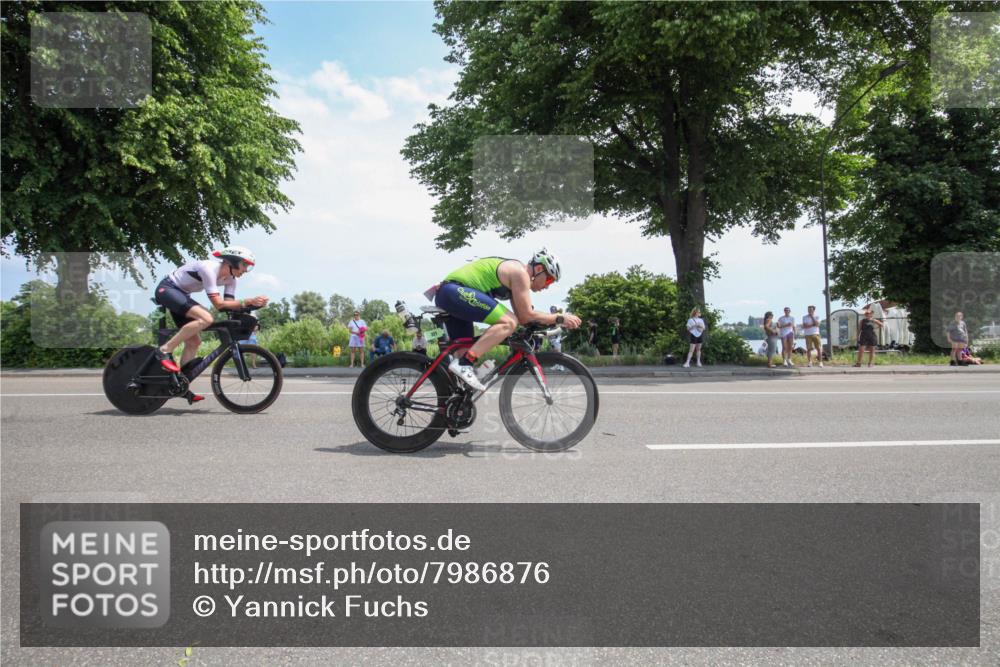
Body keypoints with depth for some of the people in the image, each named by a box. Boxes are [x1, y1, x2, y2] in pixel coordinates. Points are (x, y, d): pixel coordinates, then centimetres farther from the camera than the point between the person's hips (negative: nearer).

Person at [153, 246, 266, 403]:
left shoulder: (230, 278, -1)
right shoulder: (209, 268, -28)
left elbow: (229, 304, -7)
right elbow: (218, 304, -32)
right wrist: (247, 301, -37)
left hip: (180, 295, 10)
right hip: (166, 289, -10)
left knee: (194, 341, 4)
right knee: (206, 319, -30)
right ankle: (165, 350, -21)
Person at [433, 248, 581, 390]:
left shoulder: (514, 273, 22)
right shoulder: (520, 272, -8)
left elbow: (521, 318, 21)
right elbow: (526, 315, -11)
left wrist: (551, 320, 13)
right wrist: (560, 318, -4)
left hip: (446, 293, 11)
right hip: (456, 290, -11)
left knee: (465, 350, 16)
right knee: (508, 323, -20)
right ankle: (464, 364, -25)